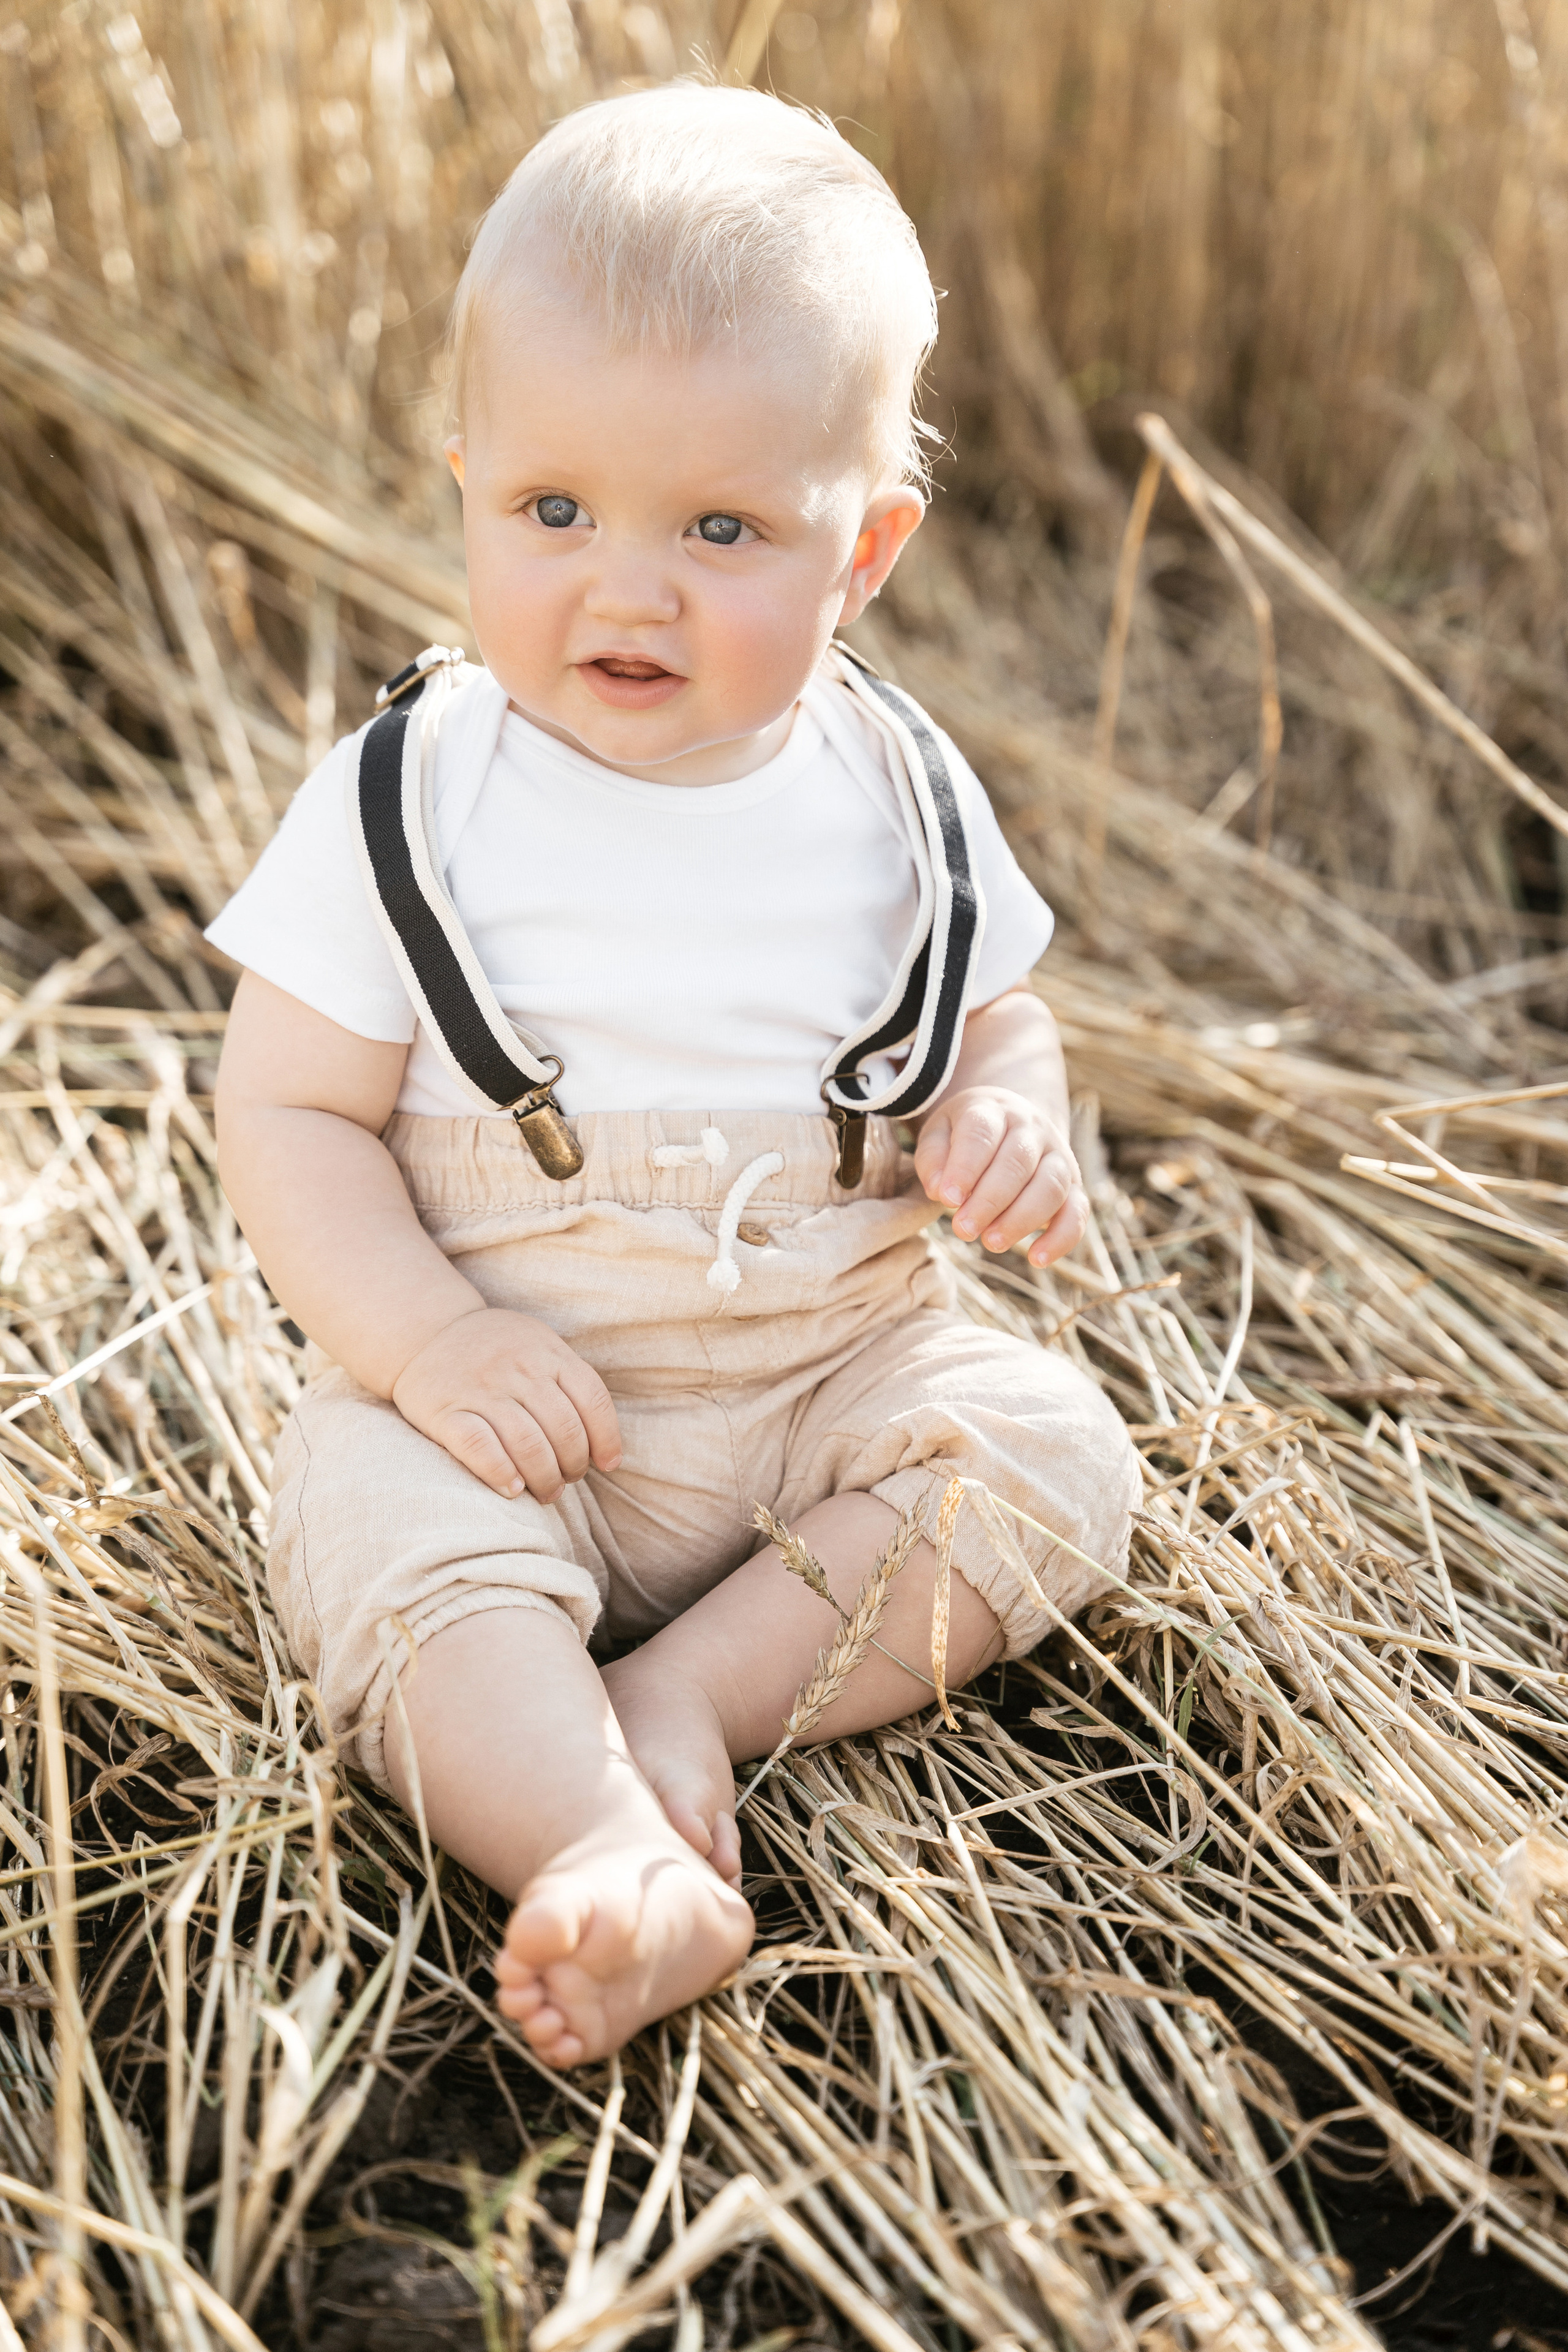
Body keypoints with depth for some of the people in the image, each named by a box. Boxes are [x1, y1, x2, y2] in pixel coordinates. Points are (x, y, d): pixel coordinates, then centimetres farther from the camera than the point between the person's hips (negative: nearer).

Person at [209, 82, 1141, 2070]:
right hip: (508, 1397, -2)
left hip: (837, 1370, 3)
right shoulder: (405, 806, -9)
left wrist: (1008, 1120, -11)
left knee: (1052, 1453, -16)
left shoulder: (893, 796, -1)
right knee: (385, 1527, -28)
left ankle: (689, 1688, -20)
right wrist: (428, 1340, -22)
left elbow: (997, 1013, 14)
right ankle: (614, 1858, -41)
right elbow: (287, 1111, -7)